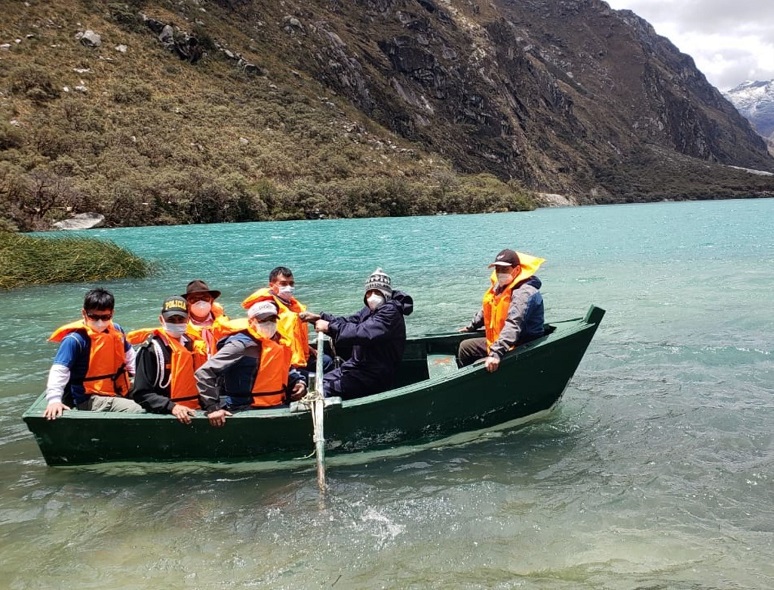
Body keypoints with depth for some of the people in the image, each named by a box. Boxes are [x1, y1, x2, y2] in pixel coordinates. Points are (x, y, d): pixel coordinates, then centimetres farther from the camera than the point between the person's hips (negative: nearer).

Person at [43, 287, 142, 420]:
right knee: (140, 412, -25)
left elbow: (129, 355, 20)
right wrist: (54, 400, -33)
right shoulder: (75, 340, -16)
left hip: (119, 392, 7)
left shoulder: (116, 330, 4)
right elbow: (59, 370, -22)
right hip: (91, 399, -7)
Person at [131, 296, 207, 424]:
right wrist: (172, 407, -18)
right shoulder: (152, 348, -3)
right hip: (164, 416, -4)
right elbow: (141, 393, -7)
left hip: (195, 412, 4)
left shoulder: (194, 345, 13)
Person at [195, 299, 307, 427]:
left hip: (277, 407, 8)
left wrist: (298, 381, 9)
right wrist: (213, 407, -19)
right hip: (245, 411, -7)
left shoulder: (279, 343, 12)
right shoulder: (241, 344, -12)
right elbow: (204, 373, -15)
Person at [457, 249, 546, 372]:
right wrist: (471, 327, 31)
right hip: (499, 342, 10)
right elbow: (486, 309, 23)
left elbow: (513, 325, -39)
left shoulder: (524, 293, -27)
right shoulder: (500, 286, 4)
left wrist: (497, 353, -47)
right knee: (465, 347, 15)